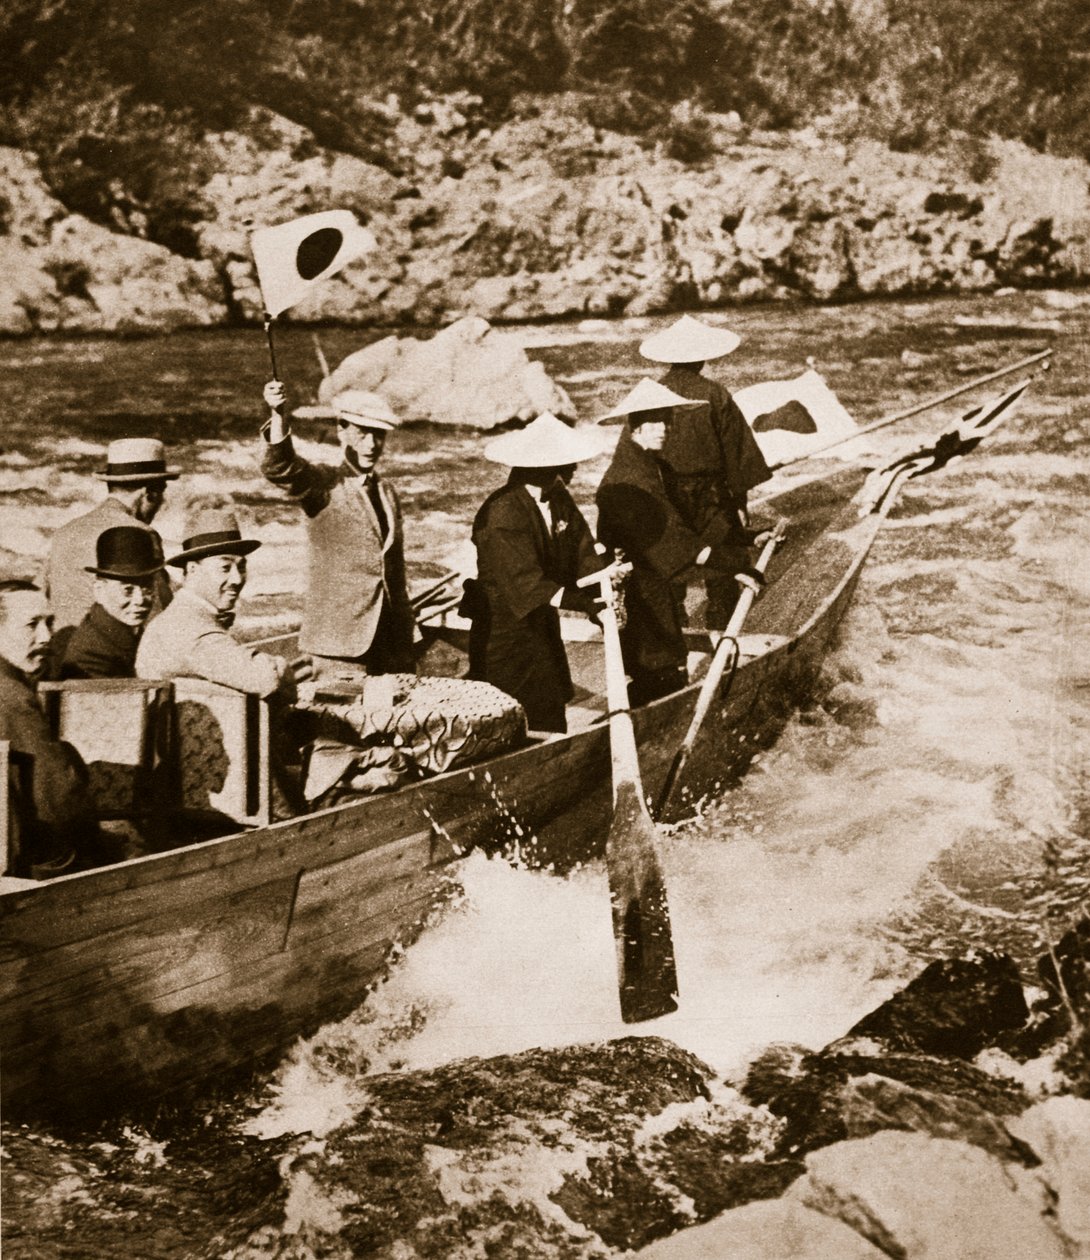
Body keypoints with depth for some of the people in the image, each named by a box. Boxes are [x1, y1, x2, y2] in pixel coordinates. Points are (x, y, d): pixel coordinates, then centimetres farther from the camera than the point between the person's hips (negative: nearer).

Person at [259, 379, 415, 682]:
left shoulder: (386, 491, 16)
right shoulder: (323, 485, -2)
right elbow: (279, 467, -23)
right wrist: (278, 415, -40)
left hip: (392, 636, 6)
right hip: (340, 634, -6)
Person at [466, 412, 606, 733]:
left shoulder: (560, 501, 4)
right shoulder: (502, 513, -24)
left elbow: (584, 556, 0)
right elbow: (528, 584, -32)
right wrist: (591, 604, -42)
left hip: (544, 629, 8)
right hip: (504, 632, -8)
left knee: (551, 728, 9)